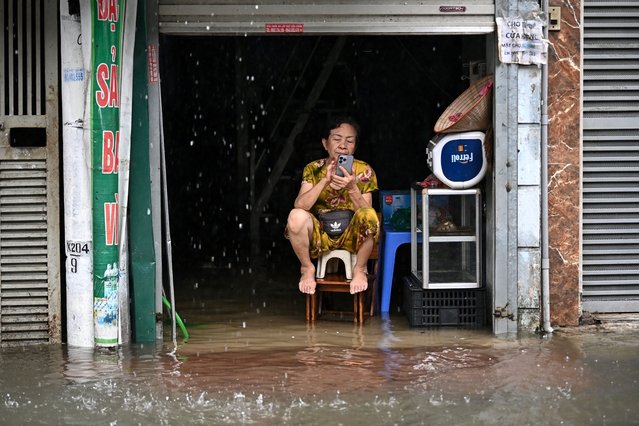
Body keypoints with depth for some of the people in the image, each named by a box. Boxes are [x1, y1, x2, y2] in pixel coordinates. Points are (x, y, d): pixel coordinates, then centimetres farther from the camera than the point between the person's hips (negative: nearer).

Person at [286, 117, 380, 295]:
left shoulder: (363, 171, -4)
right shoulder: (313, 169, -3)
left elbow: (365, 212, -13)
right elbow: (300, 206, -18)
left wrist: (352, 188, -30)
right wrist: (325, 181, -30)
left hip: (352, 236, 0)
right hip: (320, 236, 0)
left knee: (368, 215, -34)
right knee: (296, 216, -32)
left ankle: (360, 269, -6)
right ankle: (307, 268, -4)